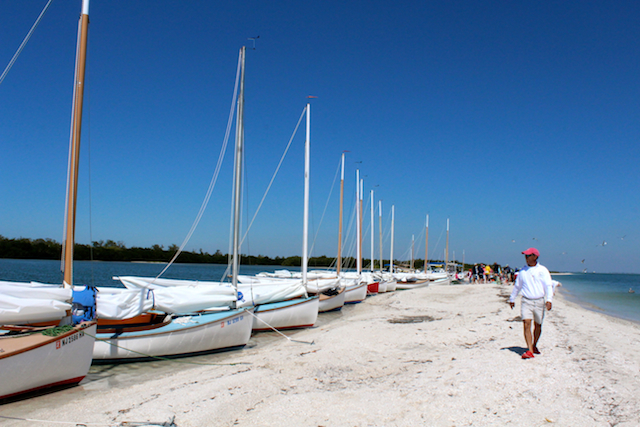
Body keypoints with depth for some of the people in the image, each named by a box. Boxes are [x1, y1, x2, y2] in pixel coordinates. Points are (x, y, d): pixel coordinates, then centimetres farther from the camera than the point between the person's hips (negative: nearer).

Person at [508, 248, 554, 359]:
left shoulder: (542, 270, -1)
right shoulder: (523, 271, 8)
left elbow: (548, 286, -6)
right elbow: (517, 286, 19)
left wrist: (549, 299, -19)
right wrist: (512, 299, 25)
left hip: (539, 301, -1)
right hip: (526, 301, 1)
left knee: (538, 325, 11)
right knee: (526, 324, -13)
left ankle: (534, 346, 34)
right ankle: (530, 351, -14)